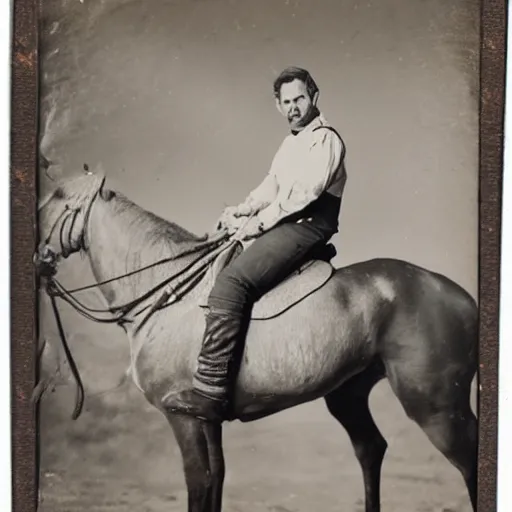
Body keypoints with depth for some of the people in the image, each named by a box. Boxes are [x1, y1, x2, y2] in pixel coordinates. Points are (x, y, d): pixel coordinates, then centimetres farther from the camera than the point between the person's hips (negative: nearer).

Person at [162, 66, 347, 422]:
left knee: (229, 283, -28)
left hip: (305, 227, -11)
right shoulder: (292, 141, 25)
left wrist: (259, 222, -18)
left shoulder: (325, 140, -6)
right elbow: (271, 186, 21)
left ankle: (210, 392, -32)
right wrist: (241, 210, 3)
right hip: (283, 225, 11)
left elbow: (304, 192, -18)